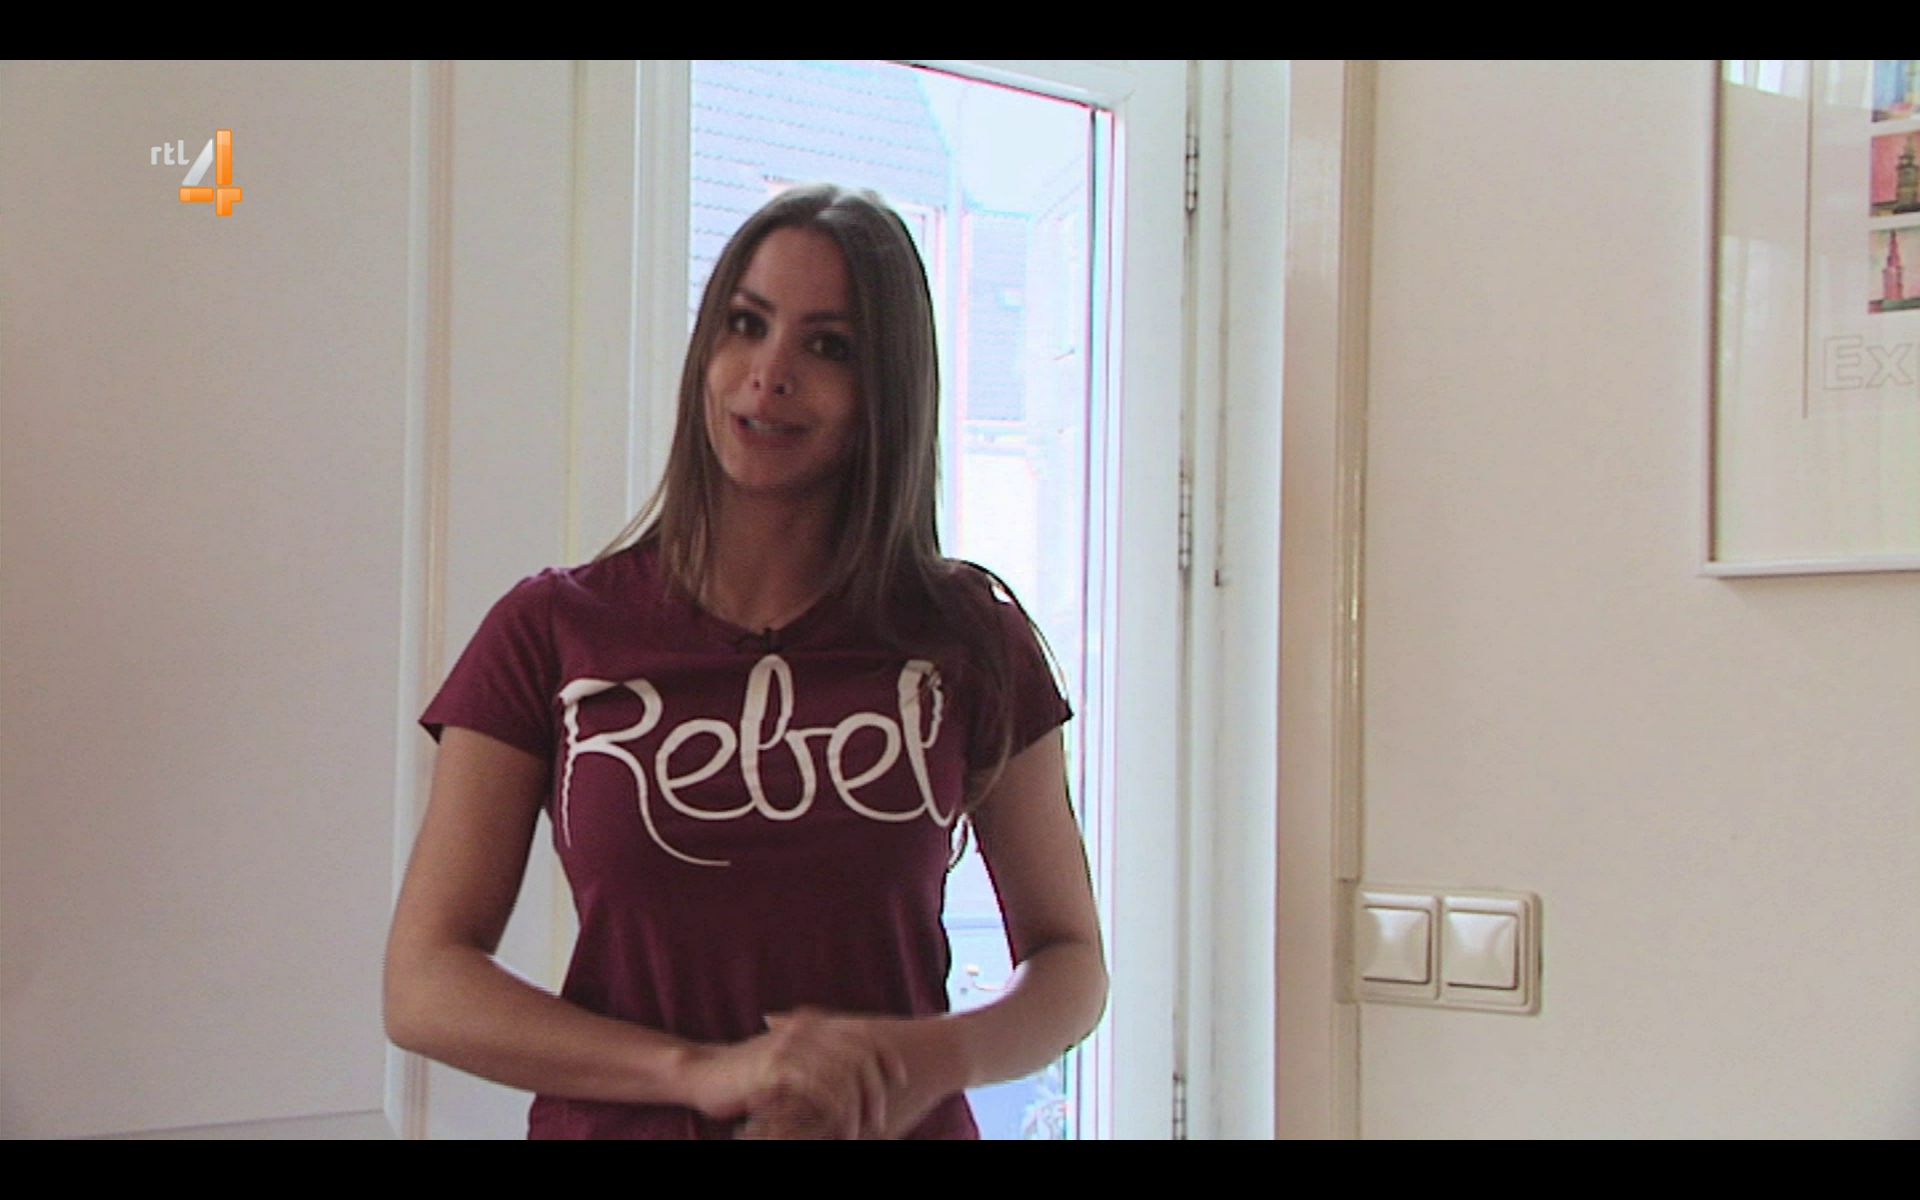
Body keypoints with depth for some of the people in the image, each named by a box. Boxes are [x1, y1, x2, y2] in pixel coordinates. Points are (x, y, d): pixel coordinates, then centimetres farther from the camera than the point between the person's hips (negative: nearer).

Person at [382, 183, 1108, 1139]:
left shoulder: (967, 642, -1)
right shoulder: (552, 632, -3)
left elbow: (1070, 962, 6)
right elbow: (422, 988, -7)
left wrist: (937, 1058, -15)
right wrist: (703, 1072, -19)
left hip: (896, 1124, 1)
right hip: (623, 1120, 0)